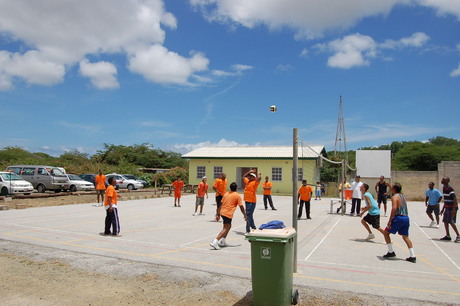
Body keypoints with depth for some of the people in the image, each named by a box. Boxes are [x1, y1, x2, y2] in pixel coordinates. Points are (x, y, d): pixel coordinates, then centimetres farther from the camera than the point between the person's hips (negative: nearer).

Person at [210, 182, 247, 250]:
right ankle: (215, 242, -19)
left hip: (222, 212, 7)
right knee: (225, 229, -6)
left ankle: (223, 242, 24)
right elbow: (241, 207, -2)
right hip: (228, 214, -7)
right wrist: (245, 215, 11)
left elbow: (221, 205, 13)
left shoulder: (226, 194, 13)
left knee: (228, 226, 25)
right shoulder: (237, 195, -2)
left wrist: (218, 214, 17)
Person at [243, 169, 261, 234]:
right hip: (247, 201, 9)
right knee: (250, 215, 17)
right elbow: (244, 176, 31)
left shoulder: (255, 182, -9)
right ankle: (254, 228, 30)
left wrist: (259, 175, -6)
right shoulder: (247, 181, 14)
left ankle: (248, 230, -7)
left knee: (248, 216, -10)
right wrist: (249, 171, 20)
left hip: (251, 201, -9)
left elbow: (259, 178, -28)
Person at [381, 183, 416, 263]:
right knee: (405, 237, 14)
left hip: (398, 217, -8)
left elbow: (394, 209, -21)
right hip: (406, 217, 8)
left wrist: (390, 220, -20)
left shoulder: (395, 196, -9)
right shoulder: (402, 196, 17)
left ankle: (391, 252, 7)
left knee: (386, 233, 6)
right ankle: (413, 256, 9)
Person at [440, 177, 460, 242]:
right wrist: (443, 209, 22)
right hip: (447, 207, 9)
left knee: (451, 222, -10)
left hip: (452, 208, -9)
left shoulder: (449, 189, -18)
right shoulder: (444, 188, 11)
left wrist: (453, 209, -27)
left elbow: (455, 199, -21)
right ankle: (448, 236, 17)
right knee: (445, 221, 9)